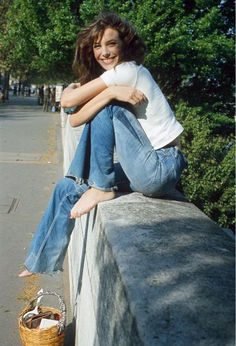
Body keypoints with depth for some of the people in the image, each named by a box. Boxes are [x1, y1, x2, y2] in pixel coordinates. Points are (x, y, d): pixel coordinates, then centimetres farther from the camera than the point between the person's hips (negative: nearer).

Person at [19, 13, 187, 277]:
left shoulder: (129, 70, -13)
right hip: (146, 169, 9)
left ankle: (102, 188, -6)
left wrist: (71, 90, 1)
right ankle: (42, 262, 20)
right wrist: (110, 93, -10)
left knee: (107, 108, -15)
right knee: (67, 188, 7)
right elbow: (75, 120, -2)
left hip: (162, 168, -9)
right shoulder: (114, 80, 14)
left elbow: (67, 101, -14)